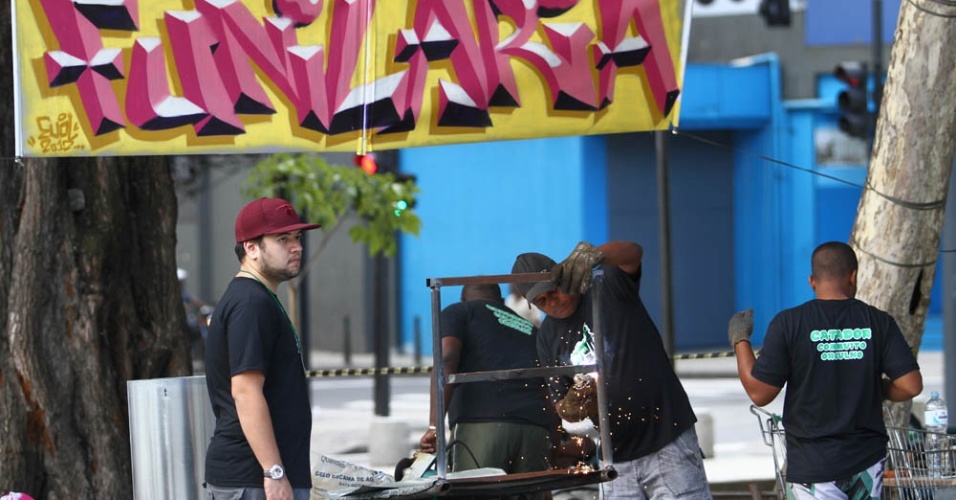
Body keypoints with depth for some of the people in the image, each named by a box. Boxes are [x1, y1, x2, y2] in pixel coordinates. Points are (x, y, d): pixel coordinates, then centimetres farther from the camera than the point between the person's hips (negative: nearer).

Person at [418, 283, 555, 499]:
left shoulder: (458, 312, 18)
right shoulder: (530, 329, 32)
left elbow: (447, 359, -2)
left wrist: (435, 426, -9)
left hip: (480, 425, -4)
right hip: (536, 428, 4)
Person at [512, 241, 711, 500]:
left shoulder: (609, 285, -5)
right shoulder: (549, 337, 8)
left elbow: (633, 252, -27)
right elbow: (562, 408, 10)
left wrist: (593, 254, -49)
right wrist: (571, 407, -16)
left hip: (668, 442, -5)